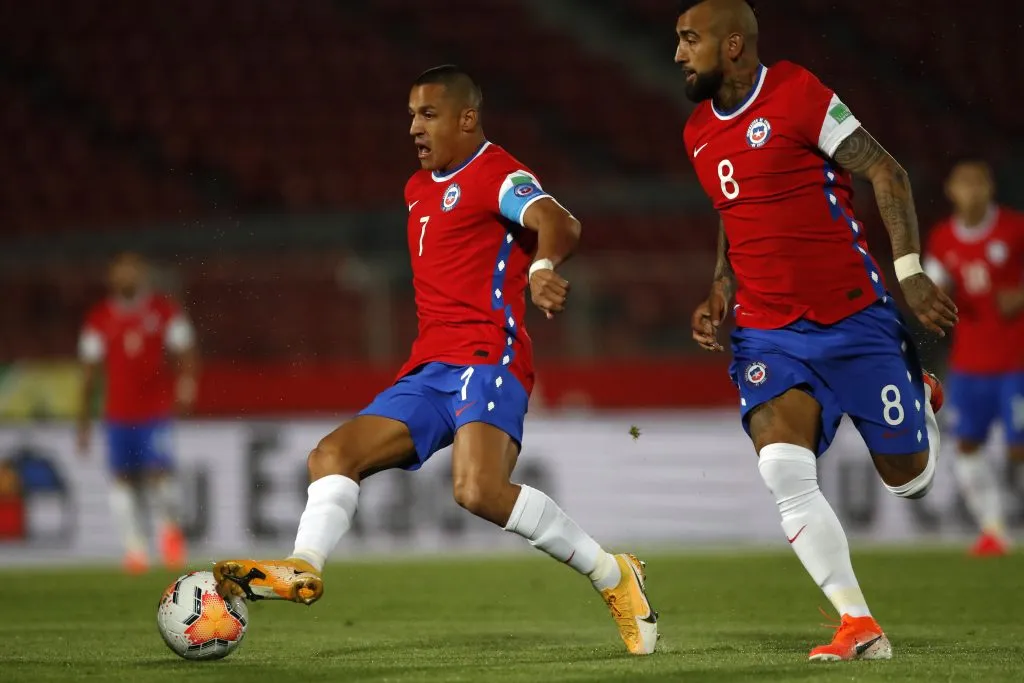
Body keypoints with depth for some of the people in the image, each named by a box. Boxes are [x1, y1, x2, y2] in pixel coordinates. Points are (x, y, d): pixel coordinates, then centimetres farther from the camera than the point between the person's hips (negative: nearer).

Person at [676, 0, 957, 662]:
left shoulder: (797, 94, -13)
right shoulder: (699, 133, 9)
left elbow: (887, 174, -11)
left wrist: (911, 272, -19)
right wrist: (720, 296, 10)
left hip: (855, 320, -4)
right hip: (768, 331, 5)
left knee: (908, 477, 6)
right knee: (782, 469, -20)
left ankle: (920, 400, 42)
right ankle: (859, 626, -14)